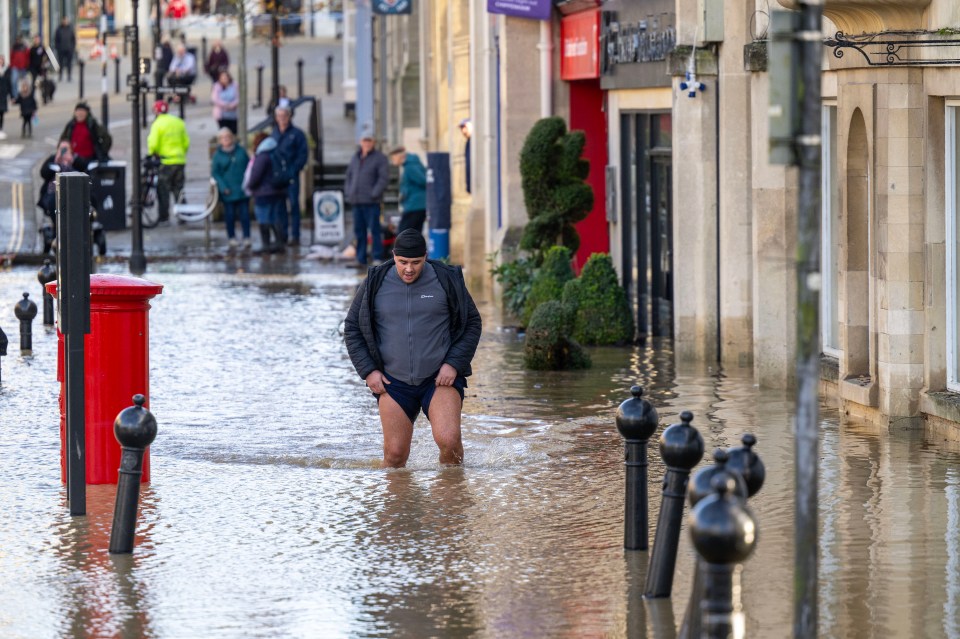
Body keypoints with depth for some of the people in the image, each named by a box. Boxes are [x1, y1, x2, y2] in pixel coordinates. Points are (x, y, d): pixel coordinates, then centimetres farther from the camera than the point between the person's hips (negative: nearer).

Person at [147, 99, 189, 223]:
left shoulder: (158, 124, -9)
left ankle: (164, 215, -1)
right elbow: (186, 142, 13)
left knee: (163, 189, 2)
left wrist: (151, 154, 3)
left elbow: (153, 144, -16)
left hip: (166, 162, -6)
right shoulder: (178, 122, 10)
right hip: (180, 161, 6)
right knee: (178, 189, 14)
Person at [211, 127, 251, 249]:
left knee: (244, 213, -1)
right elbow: (215, 173, -1)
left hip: (242, 190, 1)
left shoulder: (240, 151, 6)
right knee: (230, 215, 3)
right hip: (228, 192, -1)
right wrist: (223, 187, -12)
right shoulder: (218, 155, 0)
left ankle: (246, 237, 4)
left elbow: (249, 166, 11)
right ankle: (231, 237, 15)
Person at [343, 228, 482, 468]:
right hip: (394, 382, 1)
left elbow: (472, 324, 6)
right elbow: (352, 329, 9)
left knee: (448, 440, -20)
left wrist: (454, 364, -6)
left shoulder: (447, 281, -1)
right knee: (395, 454, -3)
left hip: (439, 378, -1)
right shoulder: (375, 284, 1)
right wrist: (368, 371, -2)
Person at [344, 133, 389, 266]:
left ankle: (378, 257, -3)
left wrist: (375, 193, -16)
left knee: (374, 229, -7)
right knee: (359, 231, 8)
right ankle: (361, 259, 13)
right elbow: (349, 176, 22)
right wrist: (348, 191, 9)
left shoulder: (379, 158, -3)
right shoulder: (355, 158, 16)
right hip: (356, 200, 6)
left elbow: (384, 177, -10)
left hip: (371, 202, -6)